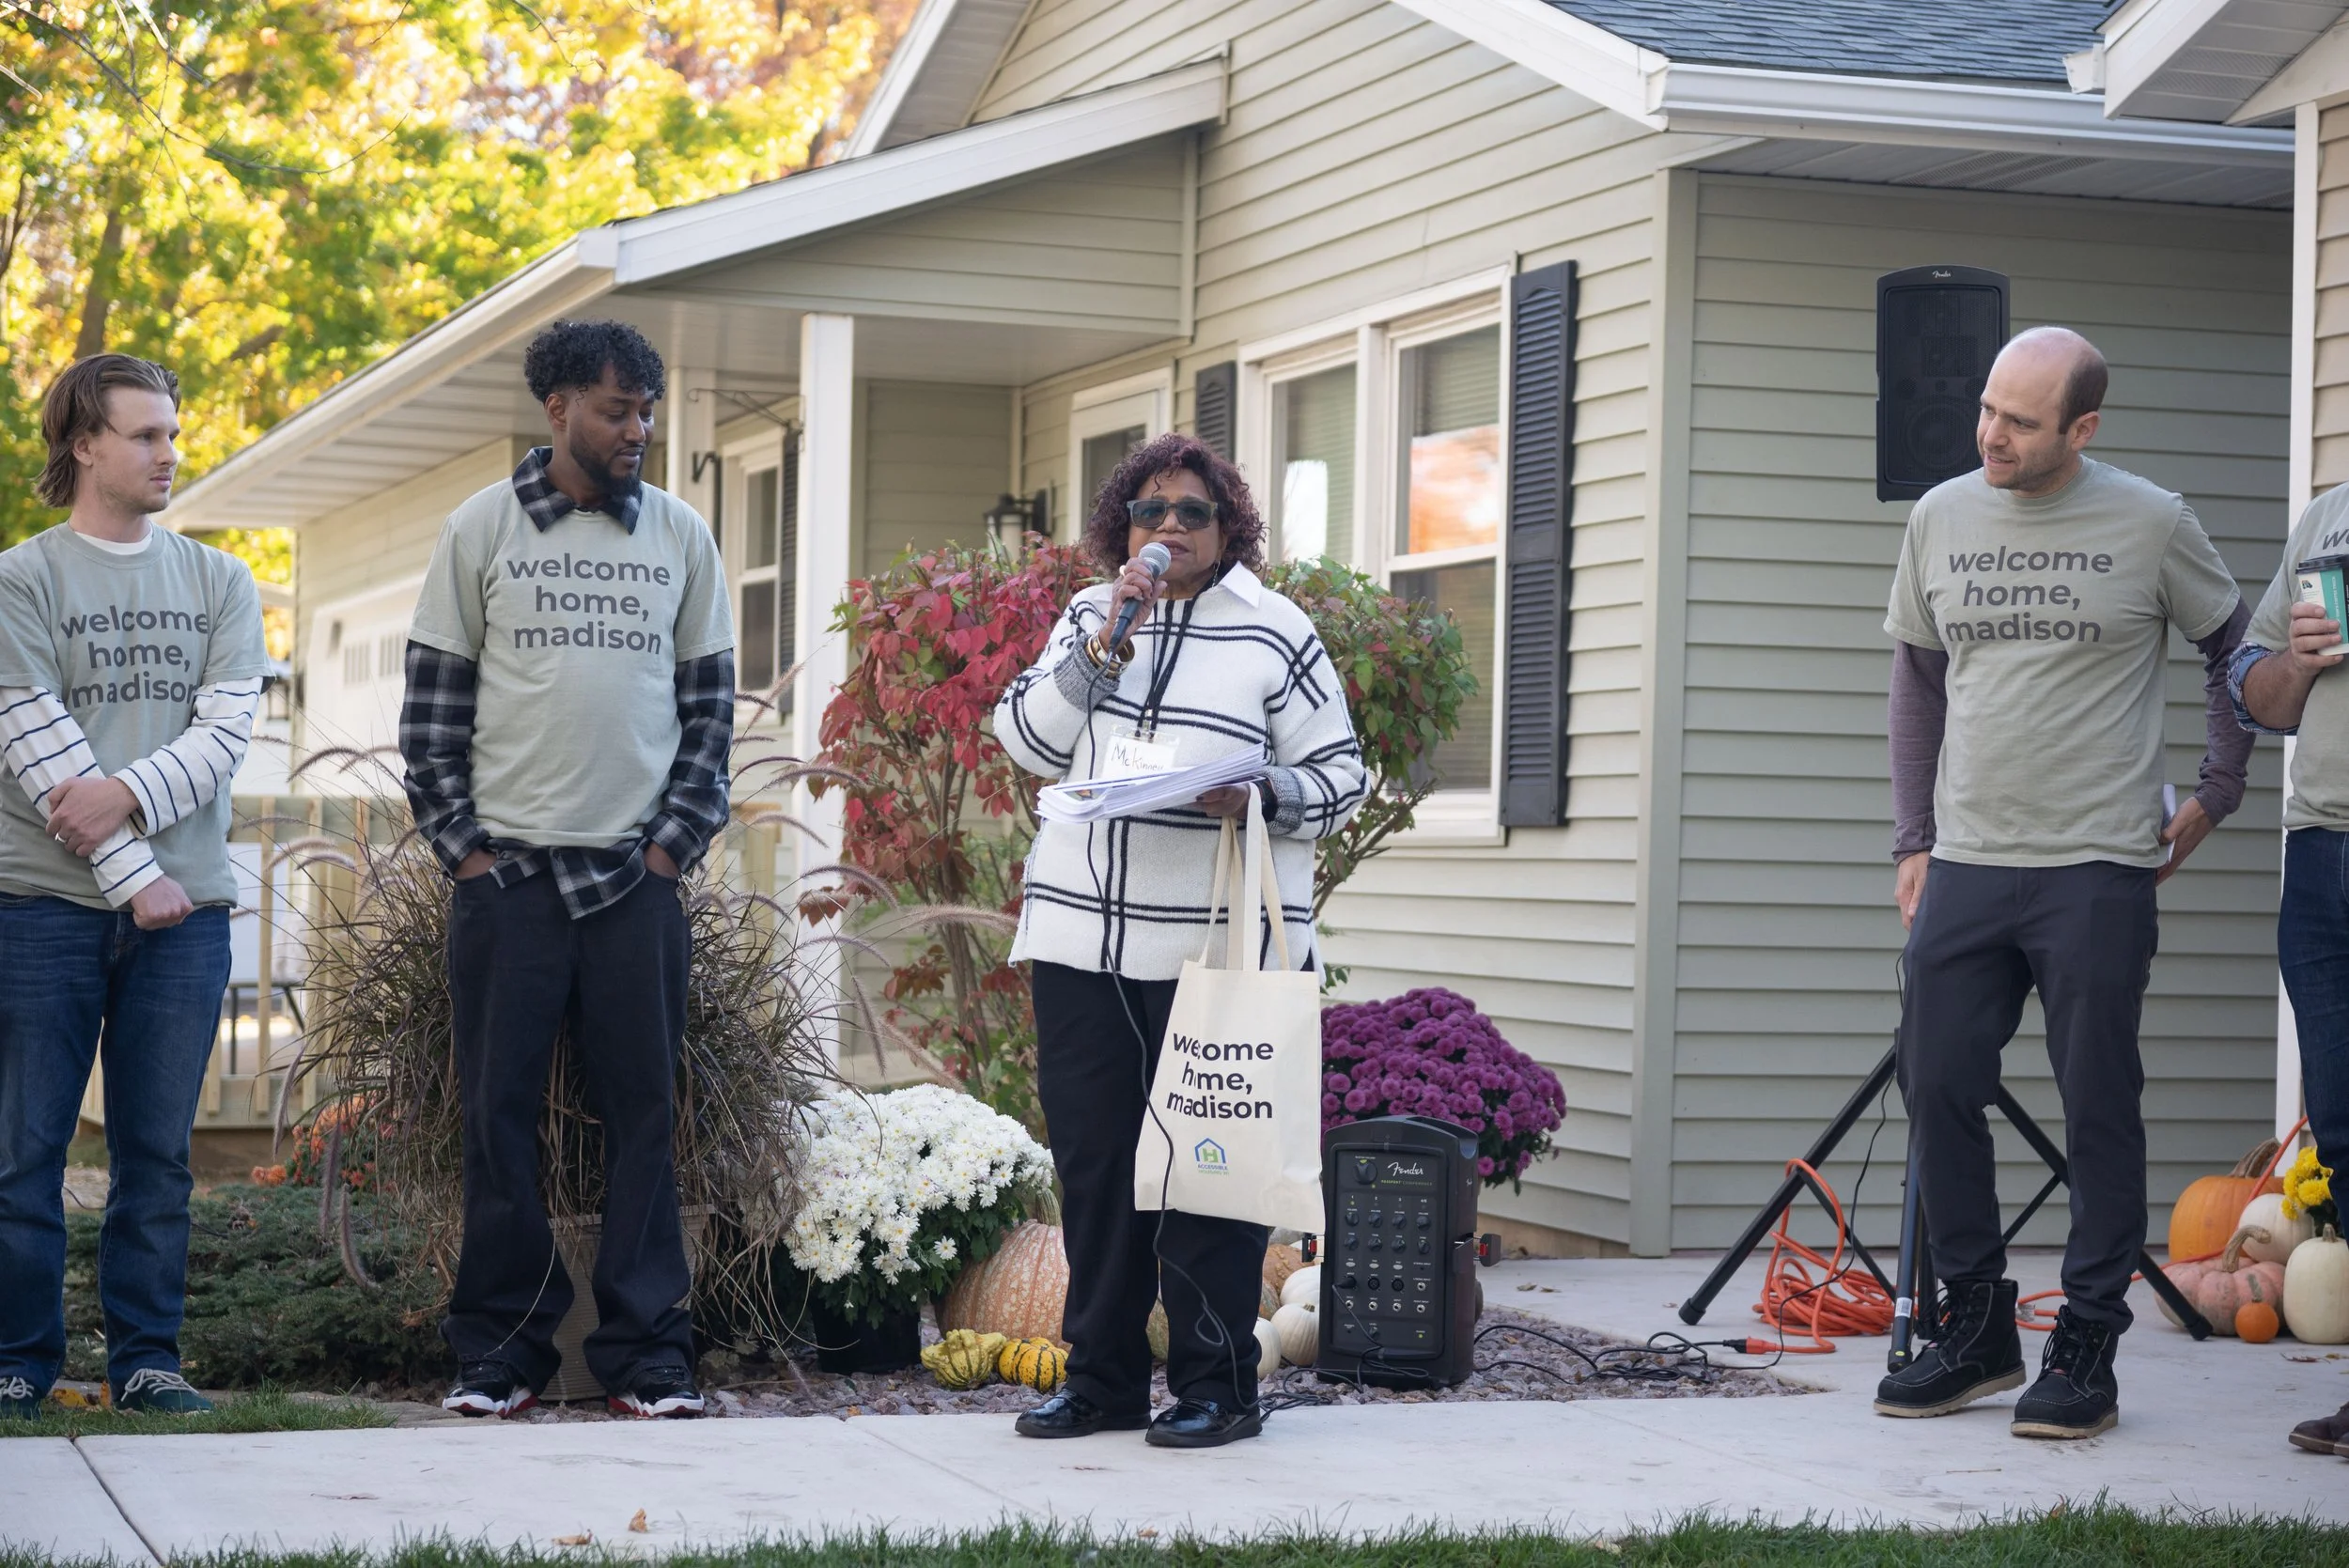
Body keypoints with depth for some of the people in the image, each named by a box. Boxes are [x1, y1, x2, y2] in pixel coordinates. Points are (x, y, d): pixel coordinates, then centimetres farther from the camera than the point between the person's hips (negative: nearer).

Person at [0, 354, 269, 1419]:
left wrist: (130, 793, -16)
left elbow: (229, 729, 1)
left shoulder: (218, 583, 13)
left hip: (186, 904, 3)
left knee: (158, 1153, 4)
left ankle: (145, 1359, 10)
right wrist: (132, 878, -13)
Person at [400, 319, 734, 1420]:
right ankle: (499, 1349, 9)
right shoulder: (481, 530, 3)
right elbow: (432, 699, 4)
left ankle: (645, 1350, 6)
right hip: (506, 871, -1)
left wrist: (674, 842, 1)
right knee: (499, 1111, 1)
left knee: (642, 1111, 1)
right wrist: (462, 845, -3)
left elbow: (710, 700, 10)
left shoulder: (681, 535, 9)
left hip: (637, 875, 1)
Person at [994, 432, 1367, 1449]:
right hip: (1081, 939, 4)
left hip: (1218, 948, -4)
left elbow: (1341, 778, 2)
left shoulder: (1277, 635, 4)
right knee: (1092, 1162, 7)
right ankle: (1102, 1377, 17)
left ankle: (1217, 1385, 6)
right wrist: (1103, 648, -9)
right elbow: (1027, 742, 2)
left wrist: (1262, 797, -17)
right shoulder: (1090, 619, 14)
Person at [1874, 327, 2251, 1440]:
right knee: (1937, 1090, 4)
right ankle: (1975, 1329, 17)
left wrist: (2212, 799, 6)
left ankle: (2086, 1349, 7)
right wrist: (1912, 841, 12)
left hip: (2099, 869, -4)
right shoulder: (1941, 519, 8)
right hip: (1965, 867, 4)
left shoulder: (2149, 525, -2)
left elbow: (2235, 652, 11)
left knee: (2098, 1110, -1)